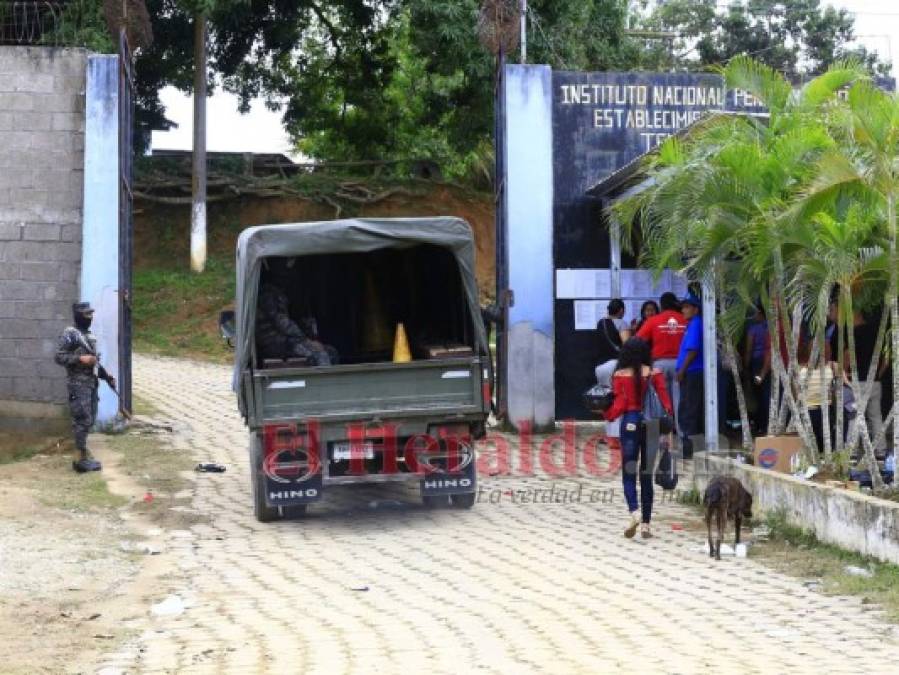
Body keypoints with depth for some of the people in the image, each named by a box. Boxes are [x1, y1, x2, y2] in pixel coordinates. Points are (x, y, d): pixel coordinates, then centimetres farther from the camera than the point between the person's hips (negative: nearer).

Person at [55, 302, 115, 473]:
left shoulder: (90, 335, 16)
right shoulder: (69, 334, -10)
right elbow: (58, 357, -15)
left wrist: (106, 376, 16)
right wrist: (80, 359, -22)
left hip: (91, 383, 9)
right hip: (78, 384, -9)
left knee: (89, 420, 11)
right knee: (82, 420, -9)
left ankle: (84, 454, 18)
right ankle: (80, 458, -6)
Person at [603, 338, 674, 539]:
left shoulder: (620, 375, -2)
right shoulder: (654, 373, 2)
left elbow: (620, 405, -5)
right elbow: (664, 398, -4)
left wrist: (607, 415, 11)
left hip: (630, 422, -2)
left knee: (628, 472, 5)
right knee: (647, 475, 8)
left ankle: (634, 512, -19)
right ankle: (645, 523, 7)